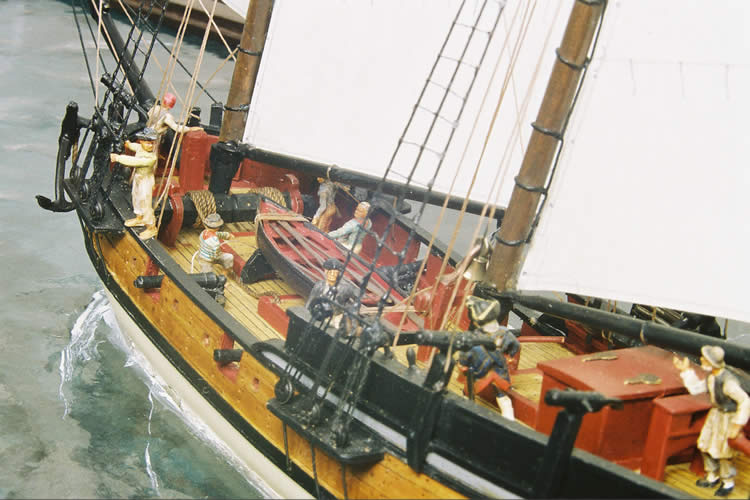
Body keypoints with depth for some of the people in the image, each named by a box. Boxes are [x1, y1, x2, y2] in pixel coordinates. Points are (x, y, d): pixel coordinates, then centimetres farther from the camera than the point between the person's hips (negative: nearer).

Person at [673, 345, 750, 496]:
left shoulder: (728, 382, -32)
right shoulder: (711, 376, -5)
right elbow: (695, 388, 10)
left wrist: (737, 425, -25)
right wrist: (686, 370, 4)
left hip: (729, 417, -8)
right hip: (716, 412, 8)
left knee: (722, 451, 3)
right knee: (705, 445, 16)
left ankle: (728, 482, 27)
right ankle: (712, 476, 37)